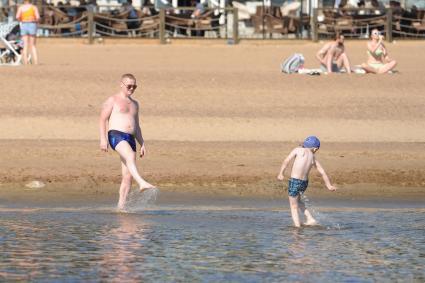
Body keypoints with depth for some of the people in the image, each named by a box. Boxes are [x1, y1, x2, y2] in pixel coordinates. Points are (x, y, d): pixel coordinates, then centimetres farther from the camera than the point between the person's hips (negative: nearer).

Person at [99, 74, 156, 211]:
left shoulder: (134, 104, 24)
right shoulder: (113, 100, 5)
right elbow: (103, 119, -1)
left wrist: (142, 144, 20)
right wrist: (103, 139, -13)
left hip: (130, 138, 7)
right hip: (116, 135, -7)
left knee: (128, 176, -1)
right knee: (130, 156, -35)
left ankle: (121, 205, 1)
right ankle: (142, 183, -52)